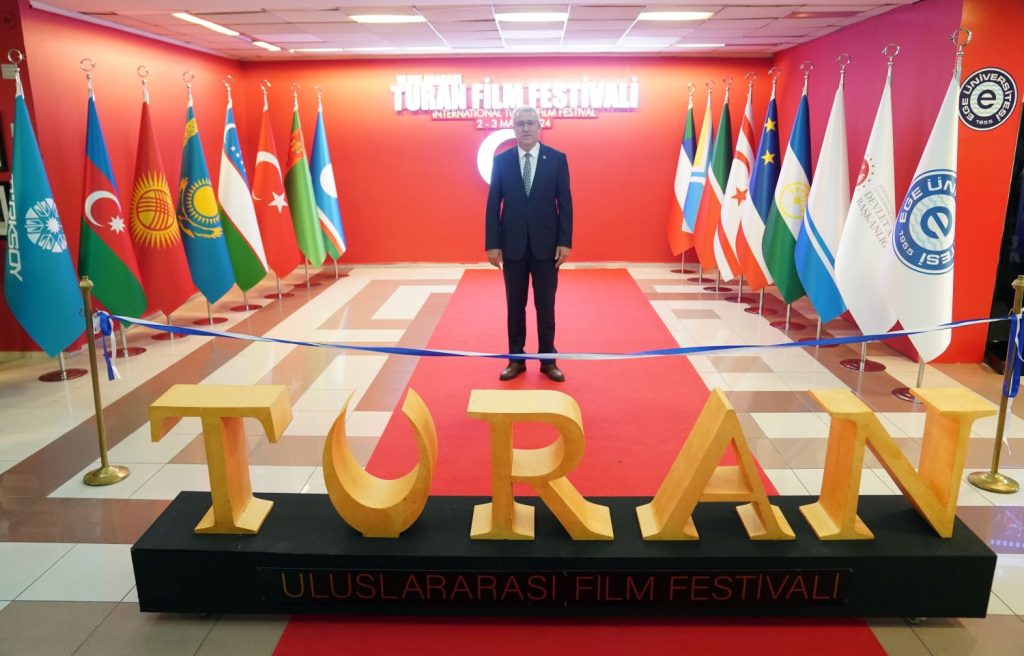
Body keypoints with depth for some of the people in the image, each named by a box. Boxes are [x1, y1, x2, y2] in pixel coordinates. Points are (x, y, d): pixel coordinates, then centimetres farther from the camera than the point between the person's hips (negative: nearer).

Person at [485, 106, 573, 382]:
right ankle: (516, 359, 20)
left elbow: (565, 203, 0)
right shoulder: (501, 160, 2)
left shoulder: (557, 158, 0)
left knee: (545, 305, 7)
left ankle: (548, 360, 19)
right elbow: (493, 205, 1)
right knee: (515, 305, 9)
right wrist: (492, 244, -4)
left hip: (546, 243, -1)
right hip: (512, 244, 1)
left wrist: (565, 242, -6)